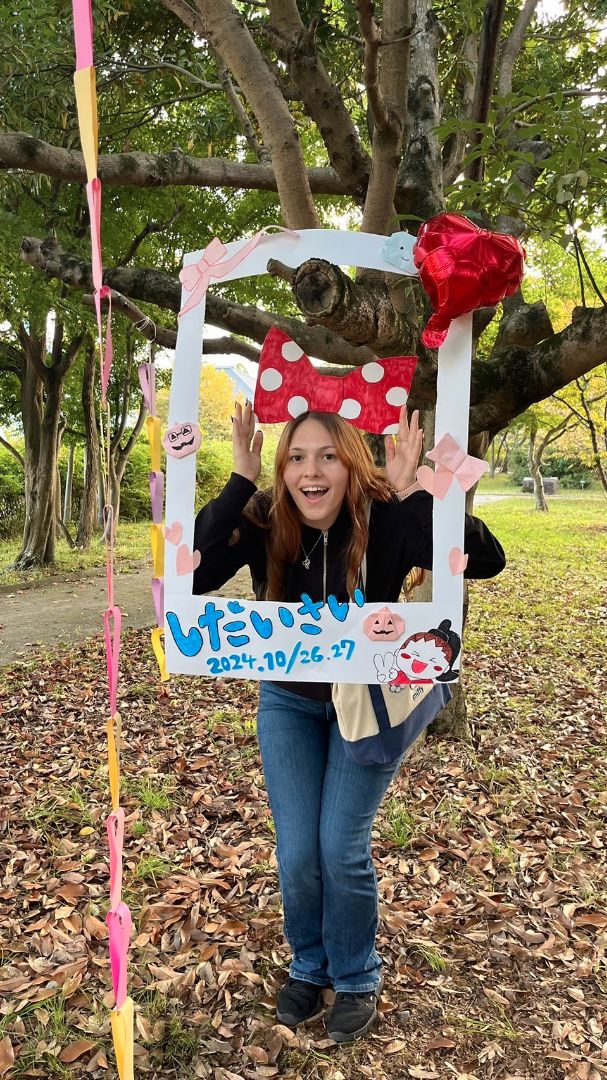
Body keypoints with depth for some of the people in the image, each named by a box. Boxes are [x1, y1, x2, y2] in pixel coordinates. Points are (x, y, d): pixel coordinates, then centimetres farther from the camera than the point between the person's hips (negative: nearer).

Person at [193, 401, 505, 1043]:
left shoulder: (386, 519, -25)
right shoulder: (263, 521, -19)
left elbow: (486, 560, -35)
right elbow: (192, 575, -34)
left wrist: (411, 493, -41)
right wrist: (239, 482, -36)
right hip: (289, 701, 2)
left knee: (342, 848, -3)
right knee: (296, 852, 2)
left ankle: (358, 978, 26)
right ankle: (309, 967, 32)